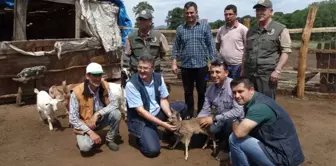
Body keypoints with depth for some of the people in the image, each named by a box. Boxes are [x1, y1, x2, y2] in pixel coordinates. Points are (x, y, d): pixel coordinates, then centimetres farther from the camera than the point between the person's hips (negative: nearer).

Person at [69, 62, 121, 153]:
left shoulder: (104, 85, -12)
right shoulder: (77, 92, -24)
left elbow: (114, 104, -16)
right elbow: (73, 118, -21)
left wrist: (98, 114, -29)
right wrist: (90, 132, -26)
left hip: (100, 120, 3)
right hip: (84, 125, -3)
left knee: (116, 113, -25)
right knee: (85, 147, -28)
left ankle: (110, 140, 0)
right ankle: (84, 138, 10)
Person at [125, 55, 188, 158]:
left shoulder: (158, 78, -6)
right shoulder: (131, 84, -23)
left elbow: (163, 100, 0)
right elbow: (140, 111, -24)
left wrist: (171, 116, -20)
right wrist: (163, 124, -27)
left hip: (157, 112, 6)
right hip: (140, 120, -6)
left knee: (183, 107, -6)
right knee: (152, 150, -24)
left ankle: (171, 132, 15)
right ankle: (141, 136, 10)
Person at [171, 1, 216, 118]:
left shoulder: (205, 26, 1)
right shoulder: (180, 28, 6)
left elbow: (210, 45, 0)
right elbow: (176, 47, 9)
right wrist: (174, 63, 2)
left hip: (202, 66, -1)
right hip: (186, 66, 2)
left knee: (202, 92, 9)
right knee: (188, 93, 11)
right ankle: (189, 116, 26)